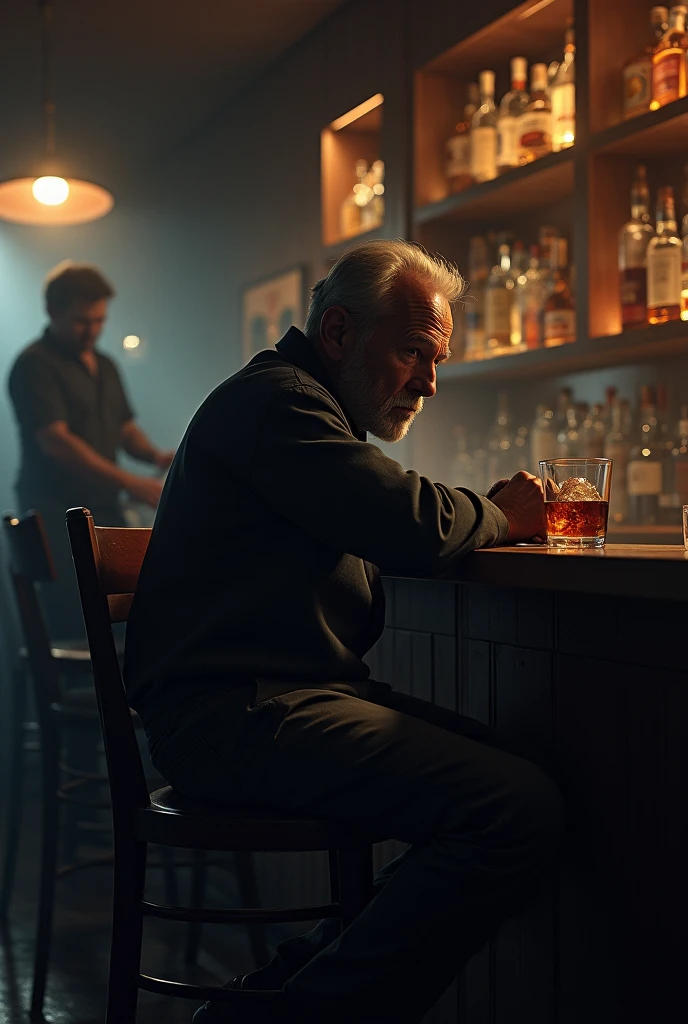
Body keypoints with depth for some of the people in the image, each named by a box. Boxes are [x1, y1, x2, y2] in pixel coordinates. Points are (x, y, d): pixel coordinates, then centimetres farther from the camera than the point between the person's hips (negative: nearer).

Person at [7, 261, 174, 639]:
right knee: (72, 626, -10)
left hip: (105, 509, 8)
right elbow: (55, 441, -18)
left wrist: (155, 455, -1)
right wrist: (131, 483, -23)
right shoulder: (35, 364, -9)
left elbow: (125, 427, 23)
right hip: (58, 513, -7)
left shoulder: (105, 366, 17)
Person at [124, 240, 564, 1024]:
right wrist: (498, 517, 2)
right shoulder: (274, 398, -8)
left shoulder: (305, 407, 27)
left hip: (290, 697, 11)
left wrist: (494, 512, 10)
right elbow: (414, 529, -19)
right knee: (520, 810, -22)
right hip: (235, 714, -11)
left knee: (524, 775, -6)